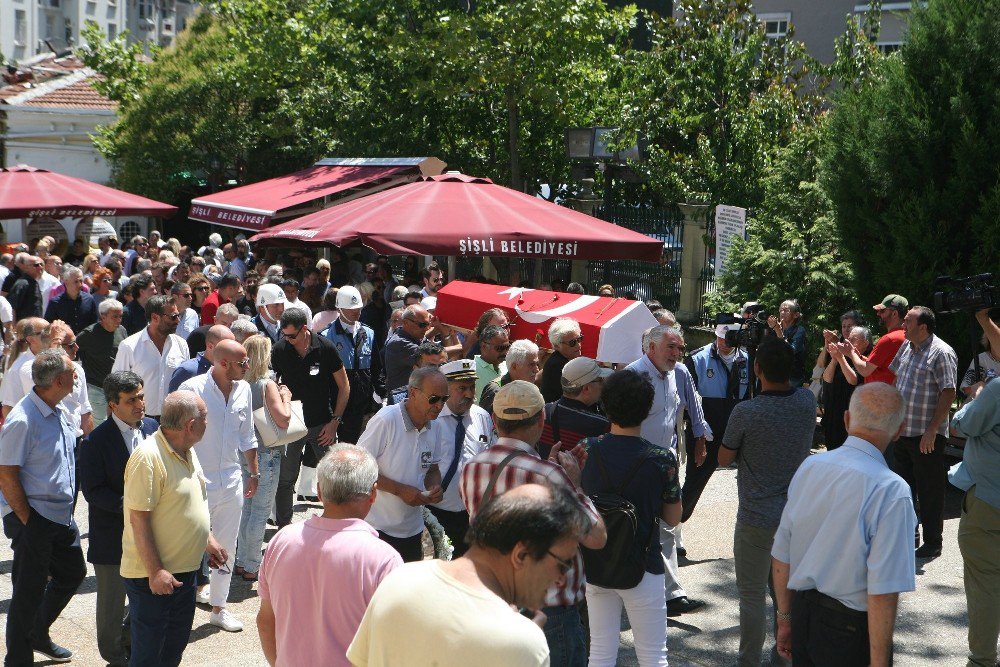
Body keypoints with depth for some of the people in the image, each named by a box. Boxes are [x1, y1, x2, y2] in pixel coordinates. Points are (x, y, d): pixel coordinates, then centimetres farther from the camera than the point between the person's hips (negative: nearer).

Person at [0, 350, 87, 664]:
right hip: (33, 518, -9)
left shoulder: (60, 412, 5)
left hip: (62, 515, 9)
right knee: (29, 591, 3)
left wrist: (68, 507, 14)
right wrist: (27, 521, -16)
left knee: (73, 572, 20)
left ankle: (39, 635, 40)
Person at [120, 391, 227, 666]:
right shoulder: (148, 457, -23)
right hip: (153, 576, -9)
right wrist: (155, 572, -24)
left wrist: (208, 540, 18)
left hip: (185, 570, 9)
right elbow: (139, 519, -24)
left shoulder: (187, 451, 7)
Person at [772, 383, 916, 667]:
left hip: (801, 613, 5)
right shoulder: (892, 492, -21)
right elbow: (883, 593, -23)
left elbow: (781, 556, 4)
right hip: (851, 630, -5)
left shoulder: (809, 466, -3)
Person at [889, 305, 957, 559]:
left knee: (929, 491, 2)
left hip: (927, 435, -8)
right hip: (903, 431, 8)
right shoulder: (906, 348, 9)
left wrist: (932, 430, -21)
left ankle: (933, 543, 13)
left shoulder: (941, 353, -15)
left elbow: (948, 393, -18)